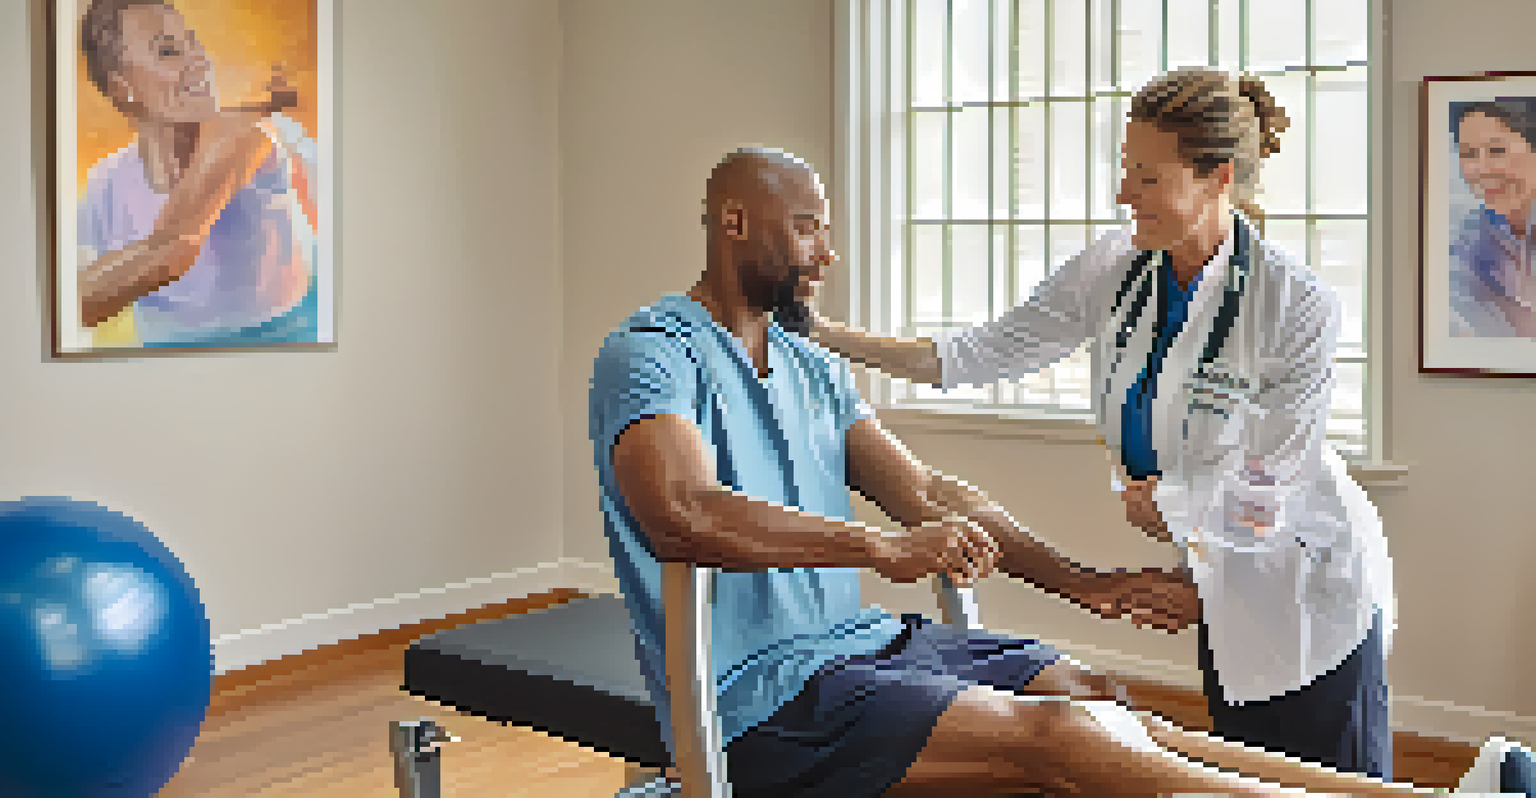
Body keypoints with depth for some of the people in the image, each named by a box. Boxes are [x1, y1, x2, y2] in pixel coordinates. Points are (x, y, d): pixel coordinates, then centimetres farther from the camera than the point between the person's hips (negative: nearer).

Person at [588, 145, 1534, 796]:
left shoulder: (810, 366, 16)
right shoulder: (653, 351, -10)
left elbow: (928, 492, 13)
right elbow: (684, 516, -29)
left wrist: (1083, 582, 6)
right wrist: (886, 548, -32)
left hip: (860, 643, 8)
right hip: (761, 700, -8)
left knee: (1092, 695, -11)